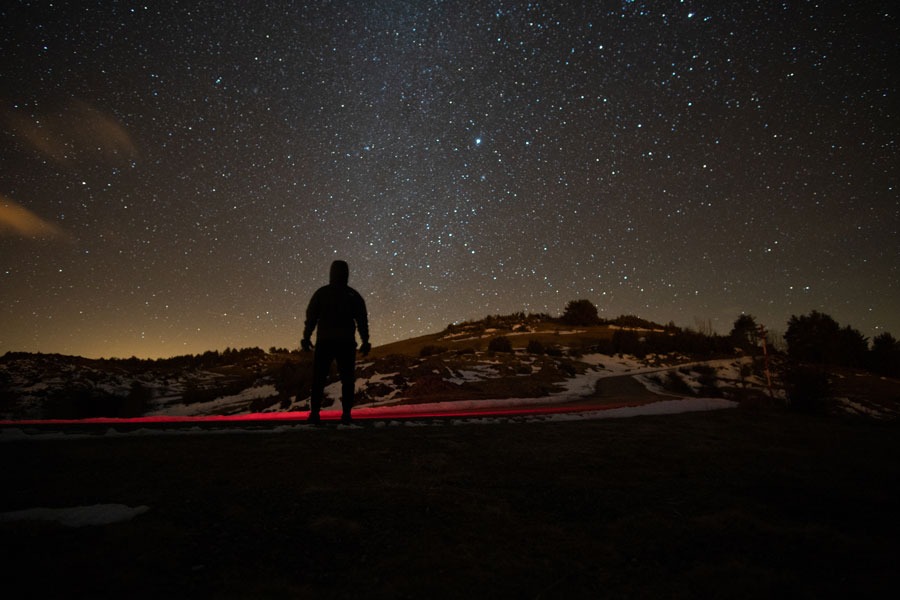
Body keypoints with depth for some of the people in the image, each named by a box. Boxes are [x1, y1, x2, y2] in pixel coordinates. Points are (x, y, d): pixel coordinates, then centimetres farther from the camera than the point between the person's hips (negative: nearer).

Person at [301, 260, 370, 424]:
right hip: (346, 343, 0)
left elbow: (310, 317, 3)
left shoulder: (321, 293, 7)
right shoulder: (354, 295, 7)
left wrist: (306, 338, 6)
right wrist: (365, 342, 6)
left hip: (324, 342, 0)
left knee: (318, 379, 6)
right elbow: (362, 320, 4)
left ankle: (315, 412, 0)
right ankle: (346, 413, -2)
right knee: (347, 379, 5)